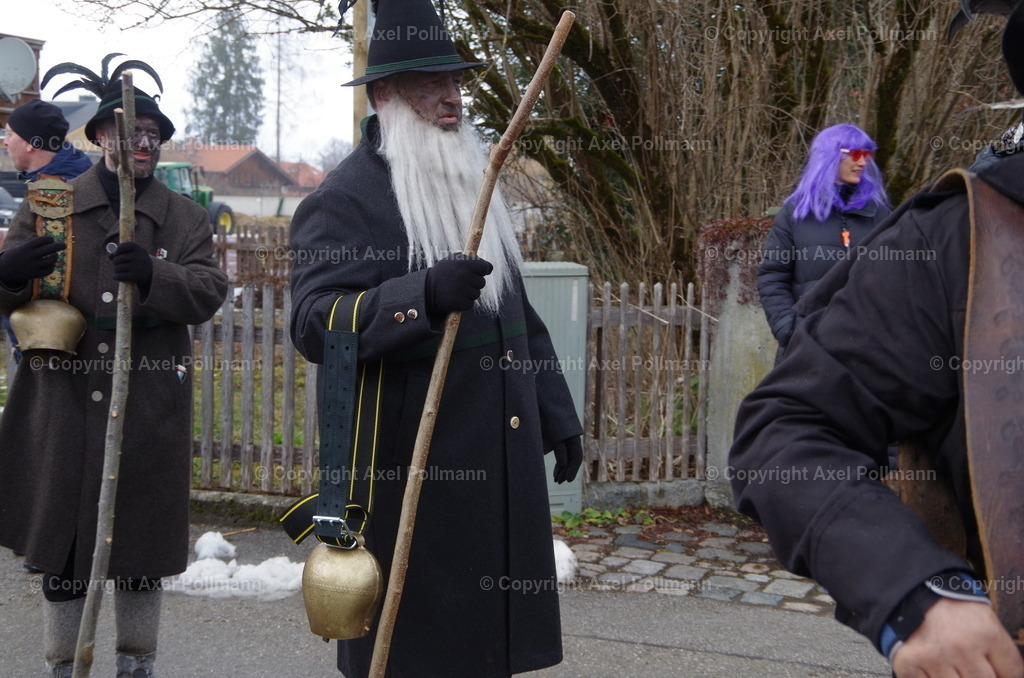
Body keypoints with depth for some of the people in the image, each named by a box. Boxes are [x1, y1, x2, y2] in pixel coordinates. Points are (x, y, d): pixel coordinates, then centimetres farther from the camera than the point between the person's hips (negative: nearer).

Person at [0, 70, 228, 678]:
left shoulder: (187, 219, 9)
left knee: (140, 550, 9)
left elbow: (208, 292, -5)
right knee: (61, 546, 8)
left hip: (149, 414, 0)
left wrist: (155, 278, -25)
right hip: (62, 407, 0)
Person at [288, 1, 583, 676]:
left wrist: (558, 416, 20)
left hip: (501, 463, 8)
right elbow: (314, 324, -21)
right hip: (410, 468, -7)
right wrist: (424, 295, -34)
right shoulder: (346, 197, -10)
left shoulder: (474, 182, 17)